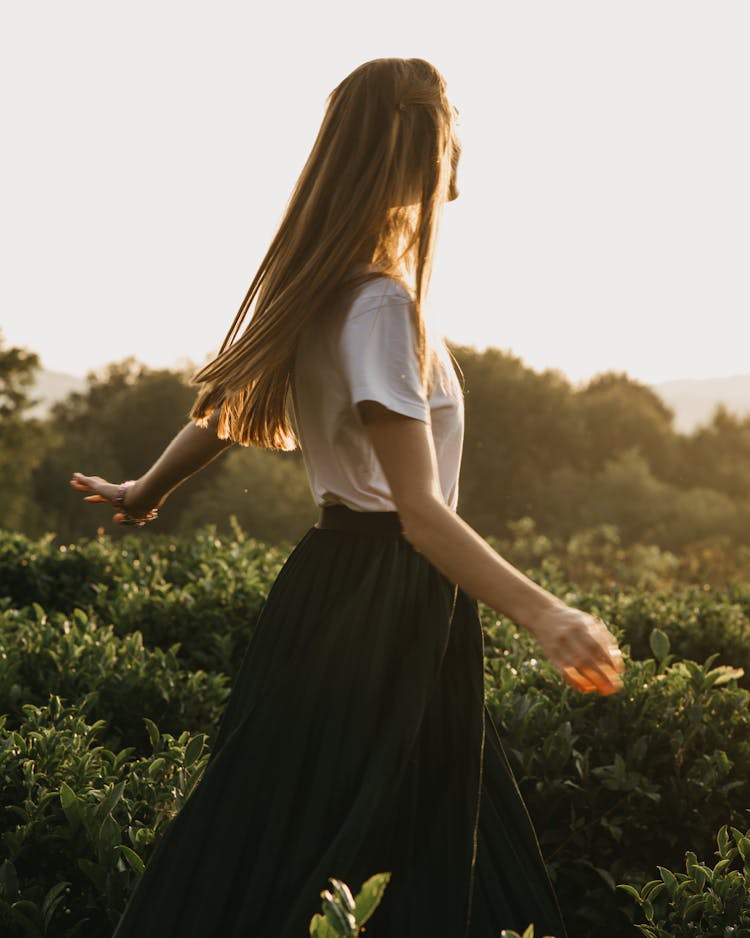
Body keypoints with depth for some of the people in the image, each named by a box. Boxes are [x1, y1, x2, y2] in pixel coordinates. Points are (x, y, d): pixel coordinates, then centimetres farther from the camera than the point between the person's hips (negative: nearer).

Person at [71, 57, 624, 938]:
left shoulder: (313, 292, 8)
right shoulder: (382, 306, -21)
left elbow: (225, 406, 20)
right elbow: (420, 511, -27)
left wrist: (144, 490, 37)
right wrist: (543, 614, -37)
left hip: (336, 579, 9)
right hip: (385, 604, -9)